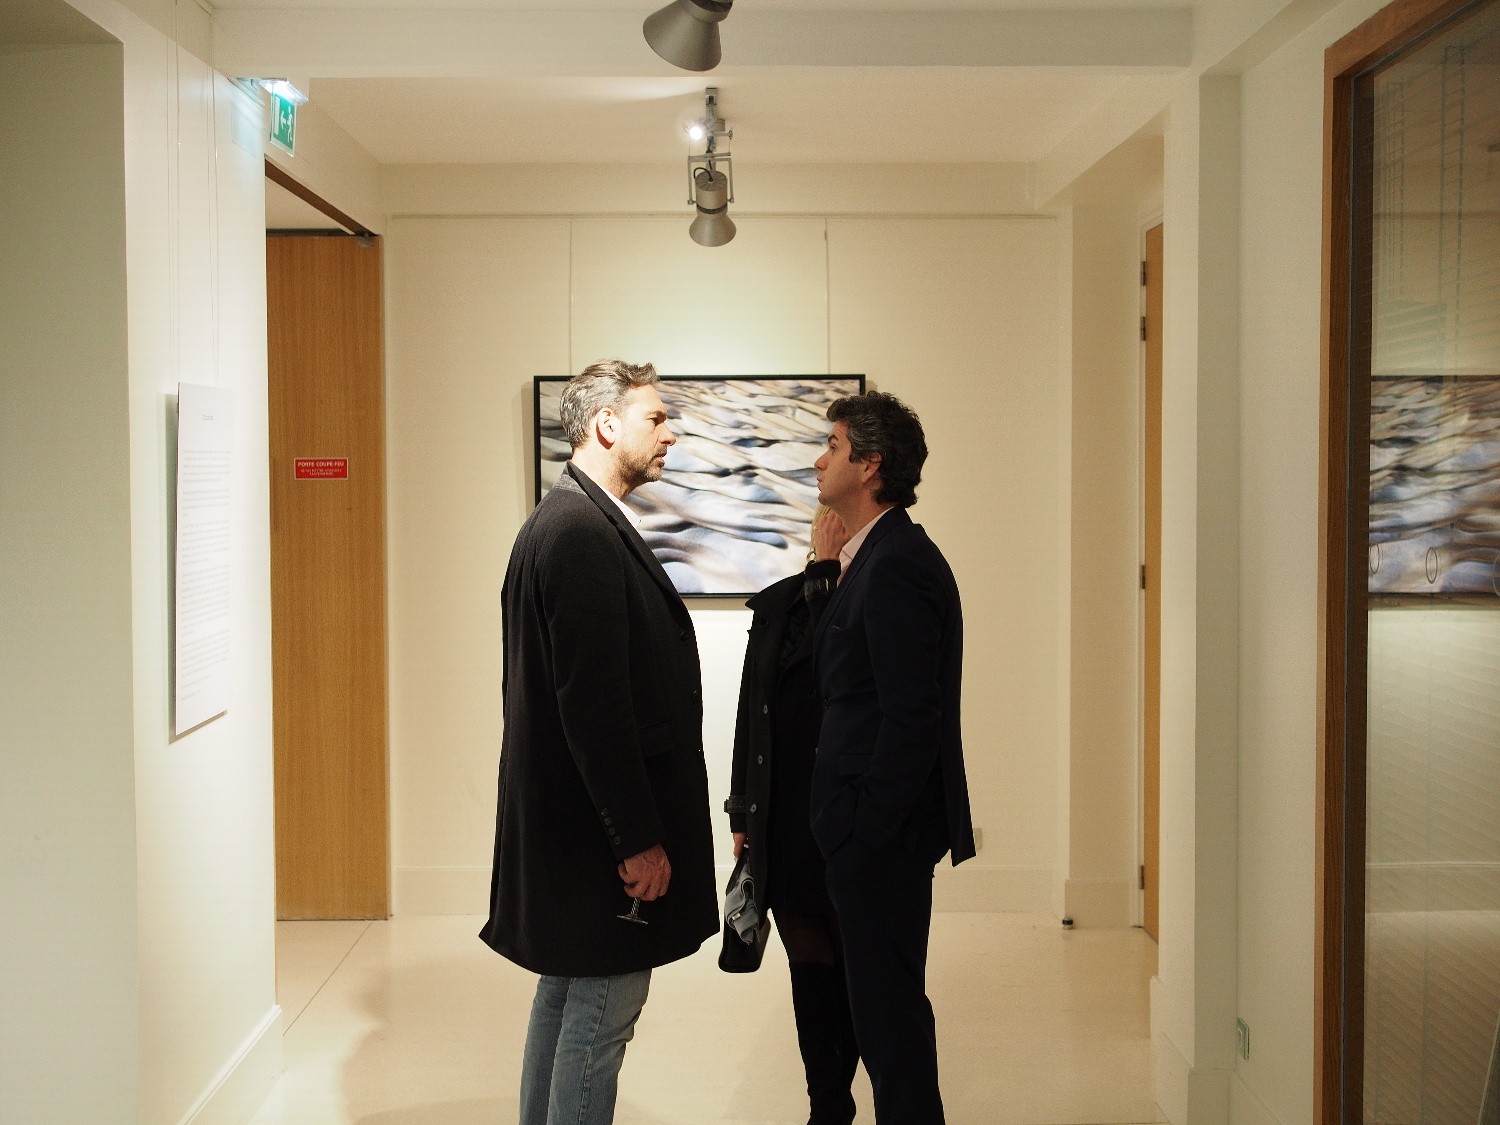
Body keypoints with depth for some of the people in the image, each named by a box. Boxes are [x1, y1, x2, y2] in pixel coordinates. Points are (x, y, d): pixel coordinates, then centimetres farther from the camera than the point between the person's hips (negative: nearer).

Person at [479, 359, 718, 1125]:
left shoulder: (572, 522, 12)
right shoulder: (582, 532, -20)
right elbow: (595, 705, -24)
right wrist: (639, 839, -20)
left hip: (568, 818, 11)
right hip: (600, 827, -11)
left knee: (568, 993, 19)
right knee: (604, 1006, -1)